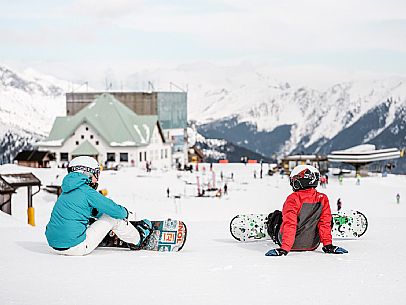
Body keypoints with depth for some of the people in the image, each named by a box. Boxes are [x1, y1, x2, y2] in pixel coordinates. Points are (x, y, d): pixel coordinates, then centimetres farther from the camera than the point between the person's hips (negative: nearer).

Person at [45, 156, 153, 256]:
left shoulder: (66, 192, 14)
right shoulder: (86, 191, -10)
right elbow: (116, 211, -7)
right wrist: (124, 212, 13)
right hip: (76, 247, -8)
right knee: (112, 217, 6)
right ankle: (137, 240, 26)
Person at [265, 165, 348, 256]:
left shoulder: (293, 199, -20)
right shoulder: (323, 199, -9)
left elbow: (290, 224, -24)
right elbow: (325, 224, -6)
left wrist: (284, 248, -26)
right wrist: (328, 245, -2)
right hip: (312, 245, 3)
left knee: (275, 216, 22)